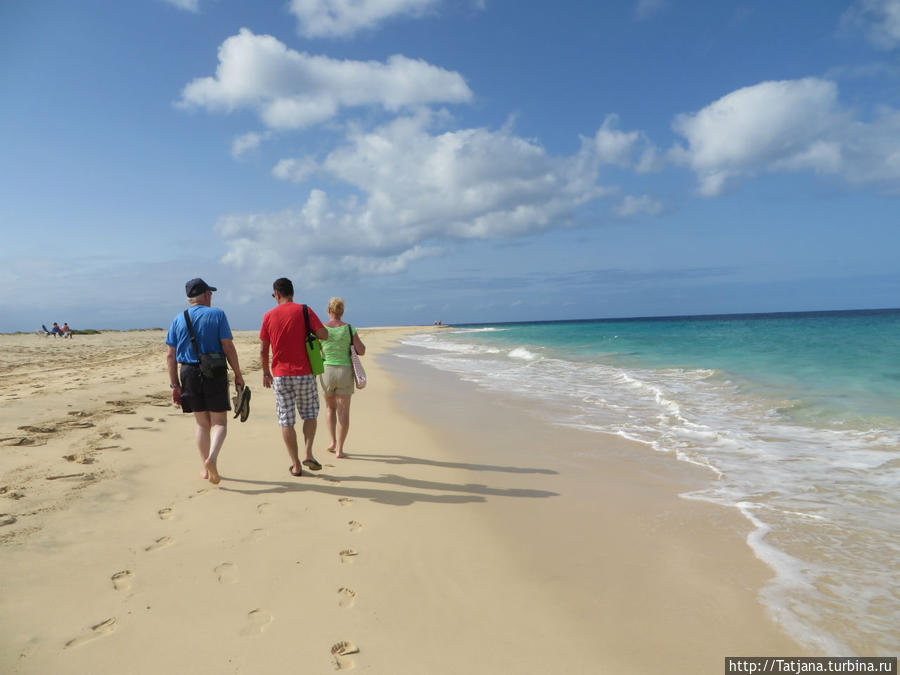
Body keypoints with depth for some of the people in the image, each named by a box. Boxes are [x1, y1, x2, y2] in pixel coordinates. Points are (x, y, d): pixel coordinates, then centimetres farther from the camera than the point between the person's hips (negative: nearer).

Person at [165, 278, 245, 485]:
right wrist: (238, 374, -3)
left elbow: (170, 355, 5)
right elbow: (228, 347, -10)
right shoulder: (217, 314, -4)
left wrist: (174, 385, 9)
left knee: (202, 423, 15)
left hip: (189, 374, 4)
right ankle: (212, 458, -19)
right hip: (215, 374, -4)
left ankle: (206, 469, 19)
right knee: (219, 422, 4)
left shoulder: (178, 319, 7)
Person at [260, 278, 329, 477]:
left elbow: (263, 350, 4)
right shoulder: (304, 311, -4)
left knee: (286, 421, 7)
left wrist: (266, 373, 17)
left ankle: (296, 465, 9)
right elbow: (324, 335, -12)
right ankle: (308, 454, 3)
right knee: (310, 414, 17)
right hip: (304, 373, -1)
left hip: (280, 376, 1)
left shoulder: (269, 316, 2)